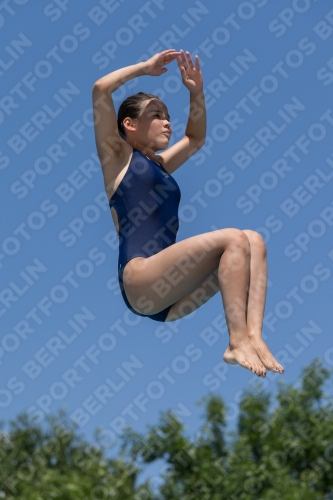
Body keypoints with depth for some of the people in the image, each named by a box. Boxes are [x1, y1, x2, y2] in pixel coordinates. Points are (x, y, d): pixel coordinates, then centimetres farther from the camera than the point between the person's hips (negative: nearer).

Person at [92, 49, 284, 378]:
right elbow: (100, 89, -2)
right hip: (140, 280, -8)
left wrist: (196, 92, 27)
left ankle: (254, 335, -25)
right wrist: (146, 67, 8)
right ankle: (237, 342, -27)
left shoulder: (159, 165, 29)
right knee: (233, 239, -21)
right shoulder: (117, 156, 9)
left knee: (254, 241, -6)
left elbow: (196, 138, 41)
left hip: (168, 295, 8)